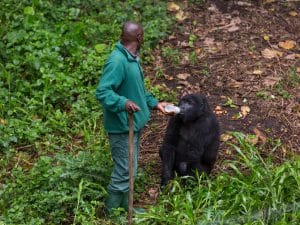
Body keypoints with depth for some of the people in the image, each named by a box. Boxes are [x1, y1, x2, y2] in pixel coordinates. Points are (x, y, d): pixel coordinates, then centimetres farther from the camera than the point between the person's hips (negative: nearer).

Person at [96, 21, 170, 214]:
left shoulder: (133, 58, 7)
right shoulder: (117, 61, -25)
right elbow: (102, 92, -30)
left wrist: (154, 103, 17)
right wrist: (123, 103, -43)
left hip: (133, 123, 10)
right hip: (122, 126, -10)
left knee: (128, 169, 20)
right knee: (125, 172, -2)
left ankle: (125, 208, 34)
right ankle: (112, 213, 14)